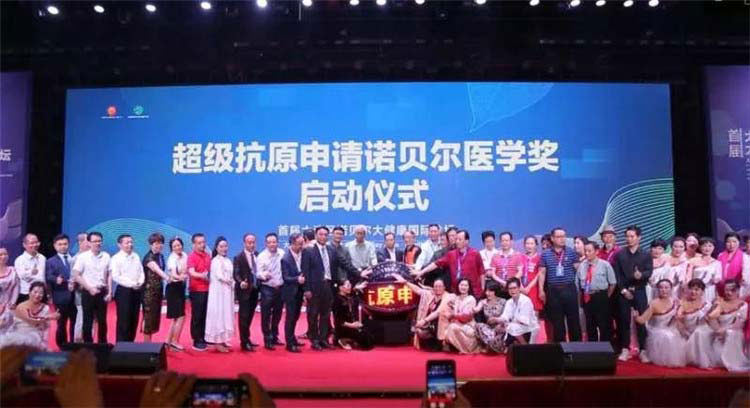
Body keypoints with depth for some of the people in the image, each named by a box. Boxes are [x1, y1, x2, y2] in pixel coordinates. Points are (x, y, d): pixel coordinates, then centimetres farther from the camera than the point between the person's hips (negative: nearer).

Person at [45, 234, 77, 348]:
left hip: (75, 296, 2)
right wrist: (56, 279, -27)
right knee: (62, 324, 3)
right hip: (61, 297, -2)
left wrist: (75, 282, -12)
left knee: (75, 324, 5)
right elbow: (48, 277, -6)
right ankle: (63, 347, 12)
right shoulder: (51, 261, 7)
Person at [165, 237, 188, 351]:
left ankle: (168, 341, 21)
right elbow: (173, 273, -34)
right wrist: (179, 277, -53)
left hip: (180, 288, 8)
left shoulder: (184, 256, 3)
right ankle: (175, 342, 2)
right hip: (173, 288, -8)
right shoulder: (172, 258, -17)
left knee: (176, 317, 12)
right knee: (181, 316, -7)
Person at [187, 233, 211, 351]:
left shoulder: (208, 255, 11)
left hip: (207, 290, 6)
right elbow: (191, 273, -20)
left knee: (206, 315, 11)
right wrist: (202, 276, -33)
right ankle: (196, 341, 7)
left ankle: (203, 339, 21)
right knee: (197, 316, 0)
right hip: (197, 290, -6)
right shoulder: (192, 256, -7)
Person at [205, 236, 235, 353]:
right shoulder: (216, 260, -8)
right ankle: (217, 342, 1)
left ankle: (224, 341, 16)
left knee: (227, 315, 9)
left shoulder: (228, 261, 14)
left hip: (228, 292, 7)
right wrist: (231, 281, -6)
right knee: (219, 315, -4)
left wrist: (233, 283, -5)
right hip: (219, 291, -7)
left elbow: (231, 277, 13)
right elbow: (220, 276, -16)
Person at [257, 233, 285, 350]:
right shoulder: (262, 256, -9)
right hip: (267, 289, -3)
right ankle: (267, 340, 8)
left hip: (280, 288, 4)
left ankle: (274, 337, 29)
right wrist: (264, 275, -33)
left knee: (277, 315, 15)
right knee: (266, 315, -1)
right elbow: (258, 274, -12)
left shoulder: (282, 253, -1)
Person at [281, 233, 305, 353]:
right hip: (290, 292, -6)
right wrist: (297, 279, -33)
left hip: (299, 291, 6)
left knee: (295, 316, 18)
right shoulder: (286, 258, -19)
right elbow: (285, 277, -19)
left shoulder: (302, 254, -2)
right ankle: (290, 344, 9)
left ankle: (292, 339, 33)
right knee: (290, 317, 1)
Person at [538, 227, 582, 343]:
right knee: (557, 320, 7)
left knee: (573, 318, 2)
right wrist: (541, 290, 4)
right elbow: (542, 273, 7)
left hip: (569, 289, 0)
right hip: (553, 290, 1)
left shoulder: (571, 252, 4)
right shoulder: (545, 254, 5)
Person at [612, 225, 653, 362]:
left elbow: (649, 272, -5)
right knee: (624, 320, 2)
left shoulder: (646, 255, 7)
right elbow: (616, 274, 2)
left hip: (639, 291, -1)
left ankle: (643, 350, 4)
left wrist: (641, 275, -27)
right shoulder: (619, 255, 8)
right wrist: (623, 289, -8)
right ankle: (625, 349, 9)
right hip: (624, 291, 1)